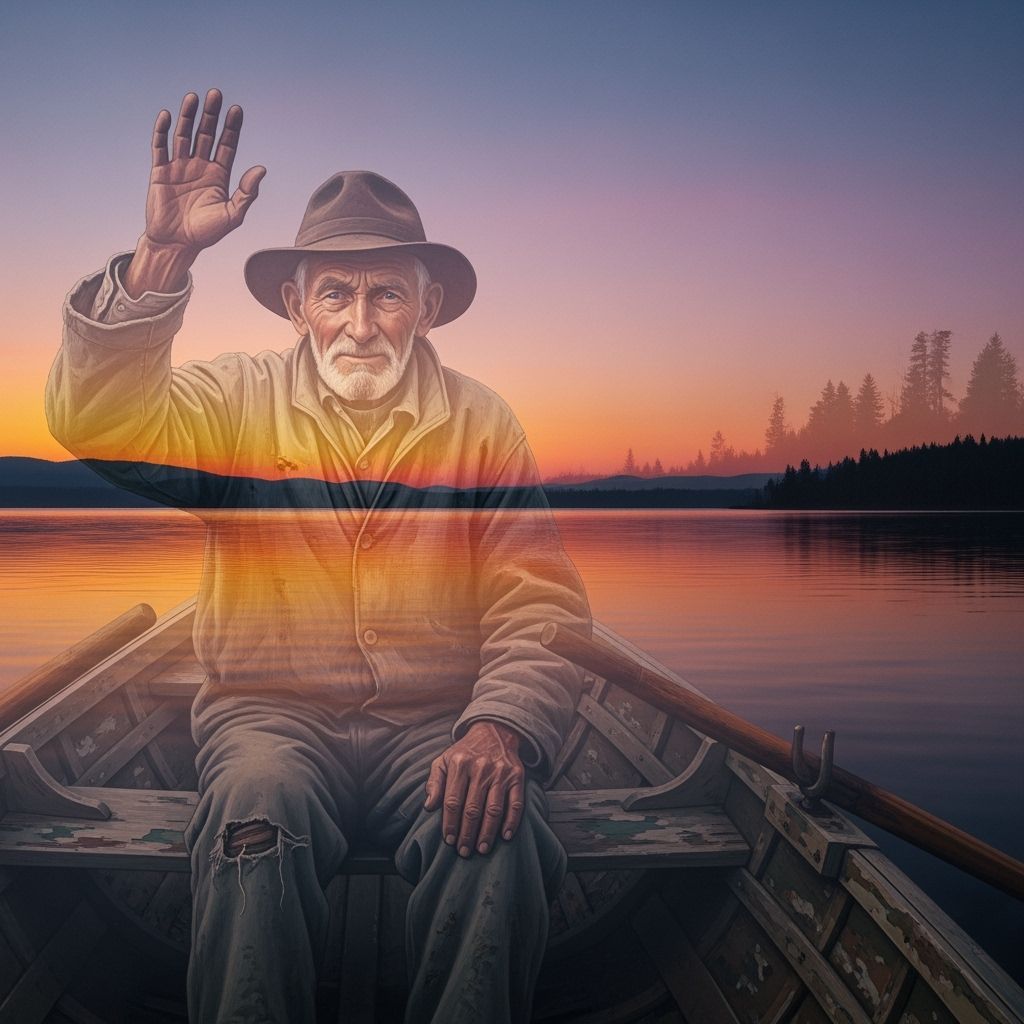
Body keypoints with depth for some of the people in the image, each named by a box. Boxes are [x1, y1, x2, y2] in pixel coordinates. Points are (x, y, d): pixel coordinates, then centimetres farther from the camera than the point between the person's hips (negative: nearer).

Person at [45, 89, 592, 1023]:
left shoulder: (480, 423, 5)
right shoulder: (240, 401, 5)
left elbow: (542, 611, -1)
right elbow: (96, 422, -13)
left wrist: (499, 728, -19)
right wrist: (163, 254, -23)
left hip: (437, 723, 1)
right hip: (272, 711, 0)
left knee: (499, 831, -28)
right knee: (258, 807, -32)